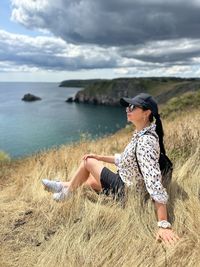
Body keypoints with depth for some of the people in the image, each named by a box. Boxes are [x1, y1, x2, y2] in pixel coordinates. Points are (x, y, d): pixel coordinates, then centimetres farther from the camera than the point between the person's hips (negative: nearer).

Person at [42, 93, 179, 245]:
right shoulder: (141, 135, -1)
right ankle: (66, 186, 47)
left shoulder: (145, 141, -31)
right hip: (125, 184, 8)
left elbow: (155, 183, -37)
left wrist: (164, 225, -38)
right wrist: (99, 157, 12)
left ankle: (67, 192, 24)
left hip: (126, 192, -8)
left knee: (88, 161, 3)